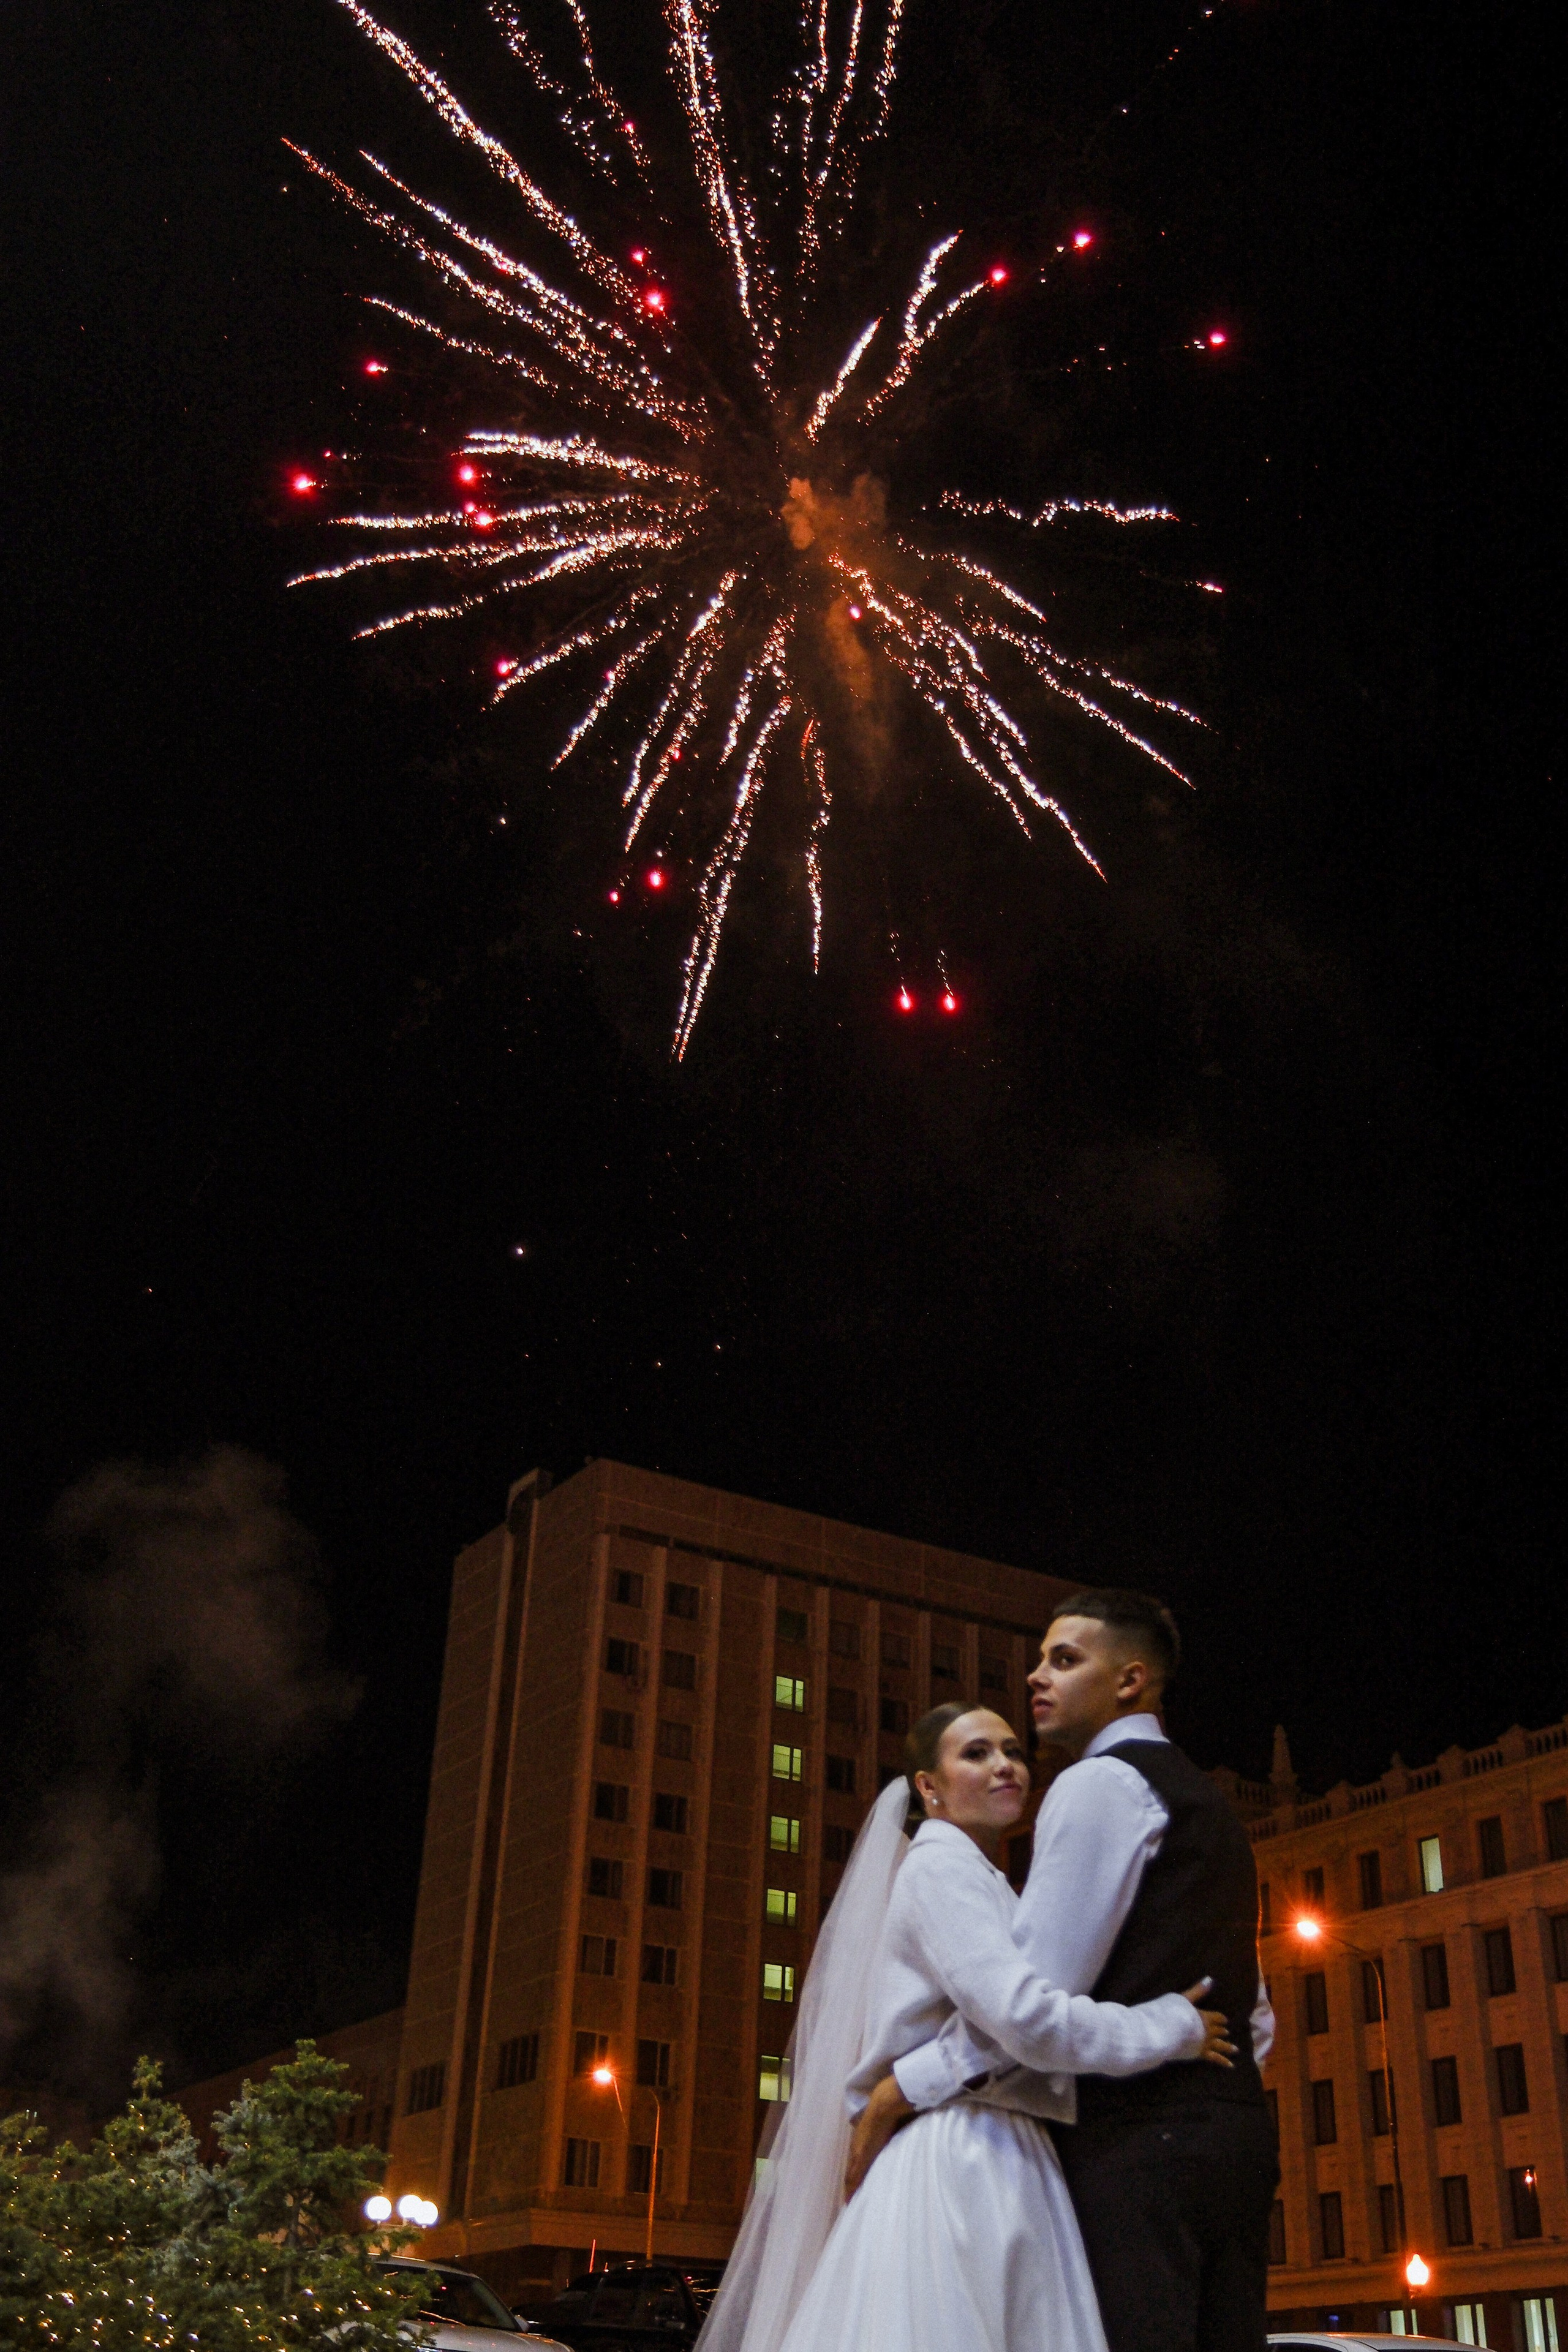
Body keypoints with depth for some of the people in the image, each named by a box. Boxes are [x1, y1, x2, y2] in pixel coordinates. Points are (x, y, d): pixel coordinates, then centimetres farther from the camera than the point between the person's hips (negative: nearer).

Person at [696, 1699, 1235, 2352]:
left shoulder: (981, 1883, 23)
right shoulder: (939, 1867, -7)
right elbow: (1027, 2021, -19)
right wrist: (1177, 2028, -8)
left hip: (1008, 2169, 9)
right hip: (957, 2168, -9)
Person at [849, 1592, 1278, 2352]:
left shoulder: (1100, 1782, -5)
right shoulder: (1204, 1800, 26)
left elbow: (1036, 1990, -14)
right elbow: (1254, 2018, 27)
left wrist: (901, 2090, -7)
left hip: (1137, 2137, -10)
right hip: (1236, 2132, 10)